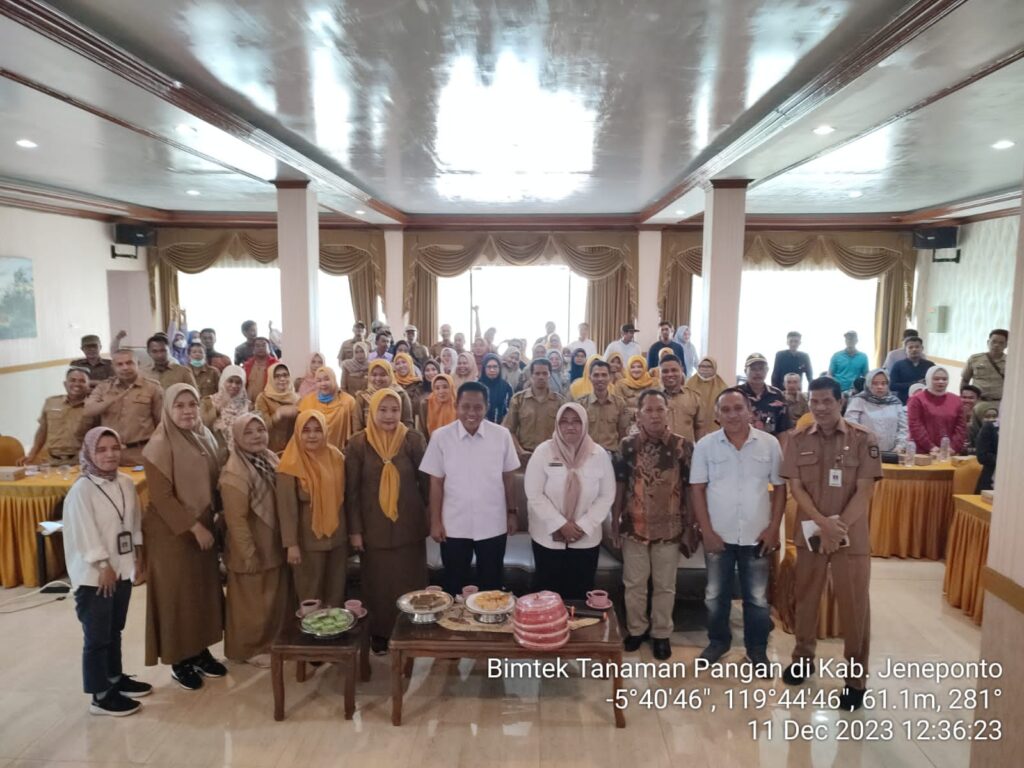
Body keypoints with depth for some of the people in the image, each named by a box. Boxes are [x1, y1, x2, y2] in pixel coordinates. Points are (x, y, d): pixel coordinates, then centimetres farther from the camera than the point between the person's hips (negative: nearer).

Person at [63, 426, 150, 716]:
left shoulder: (126, 483, 3)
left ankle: (115, 678, 35)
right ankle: (100, 695, 13)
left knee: (115, 630, 20)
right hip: (94, 575, -6)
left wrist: (137, 558, 10)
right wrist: (104, 566, -15)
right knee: (97, 637, 3)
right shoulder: (81, 490, -16)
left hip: (122, 570, 7)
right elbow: (84, 534, -17)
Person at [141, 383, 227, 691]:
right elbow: (161, 496, -19)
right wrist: (193, 526, -19)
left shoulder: (205, 437, 4)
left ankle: (200, 651, 28)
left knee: (204, 589, 13)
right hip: (172, 531, -7)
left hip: (204, 526, 7)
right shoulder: (159, 446, -16)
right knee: (177, 593, 4)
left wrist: (209, 521, 6)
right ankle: (180, 661, 18)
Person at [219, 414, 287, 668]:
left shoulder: (271, 460, 2)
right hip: (251, 550, -8)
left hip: (274, 545, 8)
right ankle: (250, 649, 29)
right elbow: (236, 520, -22)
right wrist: (249, 554, -19)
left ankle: (271, 641, 39)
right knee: (251, 602, 10)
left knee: (275, 597, 21)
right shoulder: (234, 473, -24)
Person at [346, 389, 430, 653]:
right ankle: (379, 634, 30)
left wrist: (431, 517, 2)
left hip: (409, 526, 0)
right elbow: (352, 490, -3)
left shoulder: (414, 440, -5)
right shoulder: (358, 443, -6)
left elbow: (426, 482, 1)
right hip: (374, 528, 0)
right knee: (377, 584, 12)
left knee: (409, 583, 10)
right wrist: (354, 529, -4)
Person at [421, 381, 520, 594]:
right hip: (454, 527, 0)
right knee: (454, 586, 15)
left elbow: (507, 478, 3)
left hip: (493, 526, 1)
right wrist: (435, 522, -1)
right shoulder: (441, 437, -8)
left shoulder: (502, 435, -6)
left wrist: (512, 512, 5)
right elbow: (436, 482, -2)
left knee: (492, 586, 15)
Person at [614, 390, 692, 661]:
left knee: (665, 586, 13)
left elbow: (690, 487, -2)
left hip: (669, 528, -1)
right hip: (634, 527, 1)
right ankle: (636, 629, 33)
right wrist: (615, 519, 4)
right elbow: (620, 484, 3)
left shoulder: (683, 446, -7)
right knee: (634, 583, 14)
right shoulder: (627, 445, -3)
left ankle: (662, 633, 30)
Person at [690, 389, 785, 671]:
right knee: (715, 595, 14)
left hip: (757, 536, 0)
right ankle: (718, 641, 34)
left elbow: (779, 488, 1)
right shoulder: (705, 445, -5)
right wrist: (707, 531, -8)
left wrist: (773, 528, -4)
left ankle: (757, 649, 30)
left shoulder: (770, 444, -4)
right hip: (718, 535, 0)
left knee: (757, 598, 12)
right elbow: (698, 490, -4)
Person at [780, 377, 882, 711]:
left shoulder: (863, 439, -6)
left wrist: (838, 529, -15)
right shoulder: (797, 439, 0)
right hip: (809, 533, 2)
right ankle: (803, 658, 33)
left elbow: (864, 492, -9)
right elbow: (796, 487, -3)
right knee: (806, 596, 14)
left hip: (852, 536, -2)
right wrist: (823, 523, -16)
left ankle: (856, 678, 18)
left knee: (854, 604, 5)